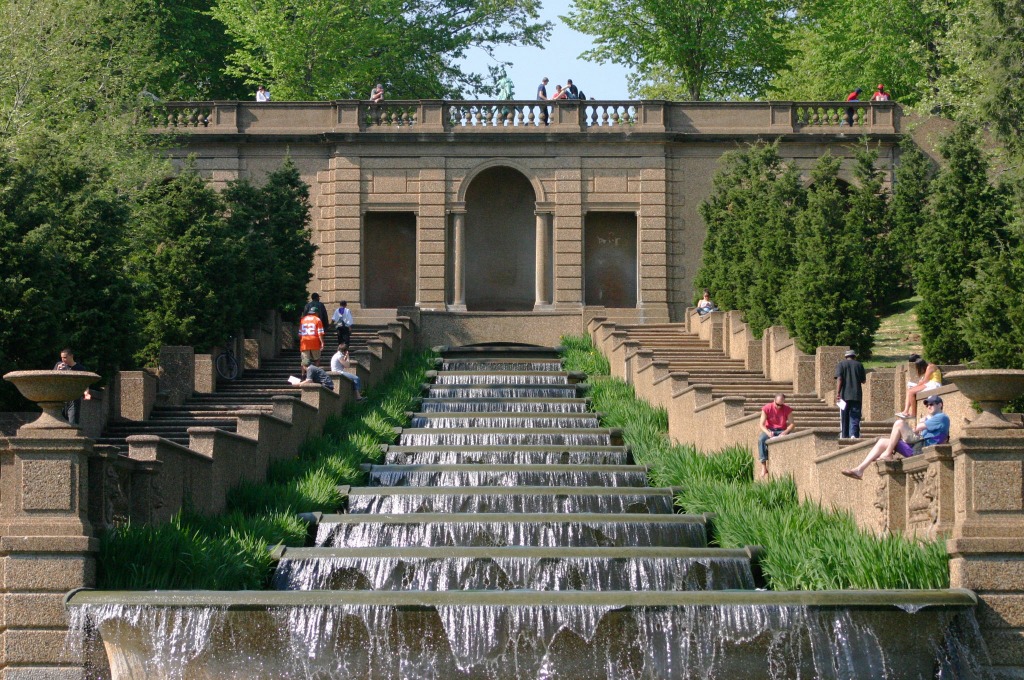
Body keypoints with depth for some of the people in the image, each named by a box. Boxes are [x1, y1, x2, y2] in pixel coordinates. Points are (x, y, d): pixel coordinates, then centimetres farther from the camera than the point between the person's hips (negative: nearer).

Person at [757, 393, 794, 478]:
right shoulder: (767, 408, -5)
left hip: (782, 431, 1)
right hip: (769, 430, -1)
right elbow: (762, 424, -8)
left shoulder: (787, 410, -1)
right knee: (761, 439, -34)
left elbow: (791, 424, -4)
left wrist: (785, 432, -24)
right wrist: (768, 432, -27)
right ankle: (764, 466, -37)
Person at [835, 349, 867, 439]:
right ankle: (853, 434, -21)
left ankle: (844, 436, 10)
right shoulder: (859, 365, 8)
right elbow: (863, 380, 11)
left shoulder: (841, 364, 3)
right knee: (855, 416, -3)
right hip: (856, 395, 0)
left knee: (844, 417, 8)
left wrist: (837, 393, -13)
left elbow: (839, 379, -9)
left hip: (845, 394, 0)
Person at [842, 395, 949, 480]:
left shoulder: (942, 417, 2)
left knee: (899, 423, -22)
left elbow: (918, 428, -7)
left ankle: (887, 454, -15)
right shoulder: (931, 418, 34)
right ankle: (860, 470, -4)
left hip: (923, 447, -10)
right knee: (882, 442, 8)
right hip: (915, 449, 10)